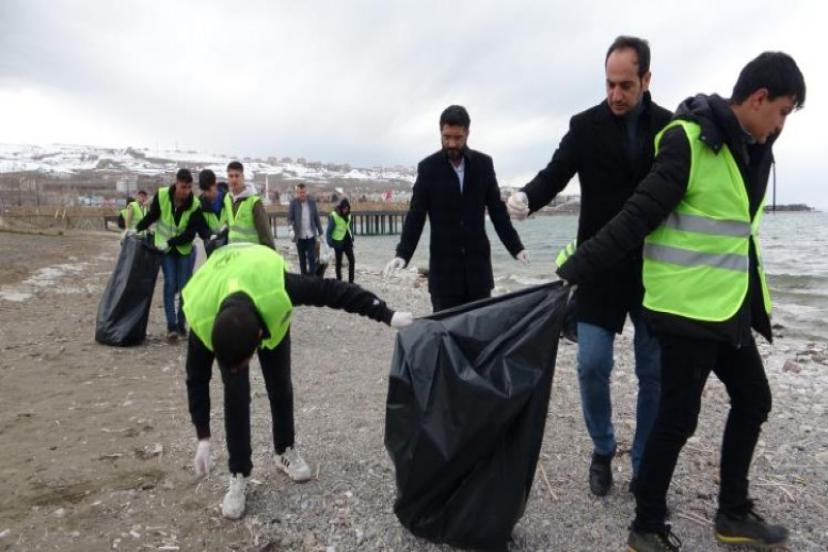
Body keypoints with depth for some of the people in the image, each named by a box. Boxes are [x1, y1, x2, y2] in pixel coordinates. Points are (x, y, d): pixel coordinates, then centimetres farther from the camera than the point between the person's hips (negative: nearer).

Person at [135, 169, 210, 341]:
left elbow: (190, 234, -19)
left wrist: (170, 242, -26)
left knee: (184, 287, 1)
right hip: (164, 248, 0)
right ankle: (171, 326, -3)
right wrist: (136, 229, -1)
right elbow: (151, 216, 2)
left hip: (185, 249, 0)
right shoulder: (161, 195, -15)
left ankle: (181, 323, 17)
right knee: (170, 285, -7)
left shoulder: (195, 205, -19)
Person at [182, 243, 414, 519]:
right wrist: (203, 438, -19)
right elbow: (197, 378, -23)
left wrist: (387, 315, -33)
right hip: (217, 313, 0)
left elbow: (335, 291, -36)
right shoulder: (201, 321, -40)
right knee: (236, 393, -12)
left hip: (271, 311, 1)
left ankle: (286, 451, 25)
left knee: (280, 384, 3)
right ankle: (238, 475, 3)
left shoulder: (277, 288, -48)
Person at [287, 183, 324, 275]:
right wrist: (291, 229, -25)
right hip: (299, 236, -1)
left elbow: (317, 218, 8)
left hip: (311, 235, 1)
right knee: (302, 260, 8)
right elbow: (290, 218, -6)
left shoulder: (312, 202, 3)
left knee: (312, 258, -5)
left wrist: (320, 233, 7)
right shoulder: (293, 203, -4)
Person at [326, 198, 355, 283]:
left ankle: (351, 281, 5)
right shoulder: (334, 216, -13)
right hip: (338, 242, -5)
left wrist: (352, 239, 15)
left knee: (351, 260, -2)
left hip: (347, 241, 5)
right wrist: (330, 242, -14)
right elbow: (329, 230, -10)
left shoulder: (348, 215, 6)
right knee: (339, 262, 5)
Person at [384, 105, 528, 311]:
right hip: (443, 264, -1)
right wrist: (402, 254, -13)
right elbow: (416, 215, -2)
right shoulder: (428, 167, -1)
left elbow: (498, 210, 7)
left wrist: (515, 247, 1)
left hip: (478, 261, 2)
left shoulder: (484, 164, 3)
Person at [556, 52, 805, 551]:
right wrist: (574, 272, -24)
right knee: (678, 418, -1)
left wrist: (757, 305, 18)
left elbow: (736, 233, 16)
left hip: (730, 307, 9)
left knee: (753, 401, 17)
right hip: (687, 306, -9)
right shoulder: (690, 141, -15)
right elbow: (637, 218, -19)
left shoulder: (753, 149, 12)